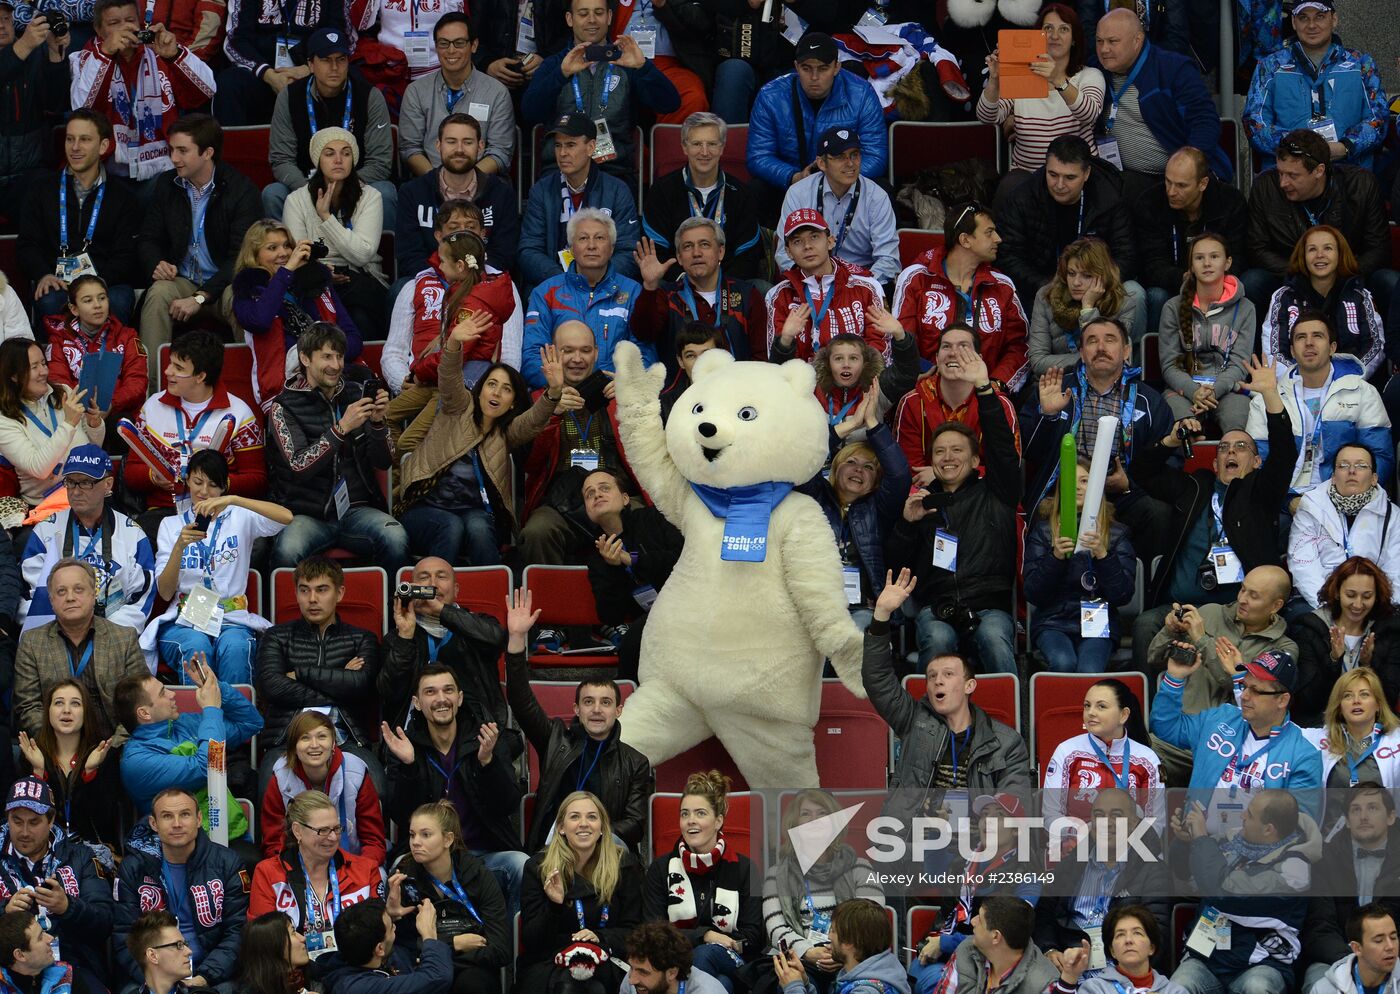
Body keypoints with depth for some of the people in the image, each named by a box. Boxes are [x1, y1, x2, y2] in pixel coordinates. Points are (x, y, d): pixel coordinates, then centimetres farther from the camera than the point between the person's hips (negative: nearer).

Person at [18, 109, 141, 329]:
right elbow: (28, 245, 10)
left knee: (118, 303, -36)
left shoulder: (121, 195, 13)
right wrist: (43, 275, -13)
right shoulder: (43, 189, 17)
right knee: (49, 303, -35)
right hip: (55, 282, 1)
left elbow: (126, 257, 4)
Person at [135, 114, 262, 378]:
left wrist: (200, 297, -24)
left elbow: (241, 255, -16)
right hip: (182, 281, 4)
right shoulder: (167, 184, 6)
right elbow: (147, 239, 12)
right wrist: (157, 264, -14)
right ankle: (150, 383, -31)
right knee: (158, 293, -30)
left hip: (223, 285, -4)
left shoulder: (240, 188, -10)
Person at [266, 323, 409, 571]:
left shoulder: (356, 394, 12)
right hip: (308, 512, -3)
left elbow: (384, 462, 9)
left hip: (356, 509, 3)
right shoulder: (283, 407, 1)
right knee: (287, 551, -35)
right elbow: (299, 467, -12)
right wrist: (342, 428, -20)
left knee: (395, 537, -29)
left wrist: (377, 422, -9)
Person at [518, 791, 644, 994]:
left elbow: (632, 929, 6)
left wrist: (599, 937, -15)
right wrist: (554, 906, -17)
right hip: (547, 962, 0)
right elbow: (530, 940, 2)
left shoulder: (624, 864, 7)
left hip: (604, 961, 0)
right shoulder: (537, 867, 5)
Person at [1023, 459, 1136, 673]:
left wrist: (1102, 555, -15)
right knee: (1063, 663, -32)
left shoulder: (1116, 533, 9)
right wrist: (1055, 557, -14)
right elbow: (1033, 594, 2)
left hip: (1097, 622, 0)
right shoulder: (1043, 531, 10)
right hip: (1053, 622, 0)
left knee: (1089, 670, -32)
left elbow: (1123, 596, -1)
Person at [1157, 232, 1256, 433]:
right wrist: (1193, 391, -16)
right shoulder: (1174, 308, 11)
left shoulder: (1244, 308, 11)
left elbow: (1239, 364, 3)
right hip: (1183, 388, 0)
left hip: (1227, 388, 0)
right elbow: (1169, 366, 5)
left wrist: (1214, 390, -18)